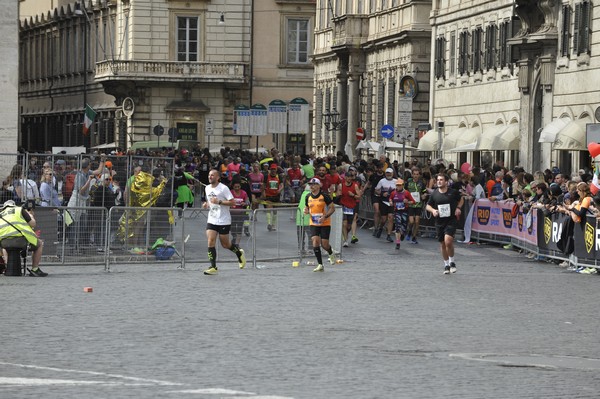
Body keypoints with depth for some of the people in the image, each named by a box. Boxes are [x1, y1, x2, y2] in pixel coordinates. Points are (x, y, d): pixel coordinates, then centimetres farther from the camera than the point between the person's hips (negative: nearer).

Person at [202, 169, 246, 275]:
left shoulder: (223, 188, -12)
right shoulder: (207, 188, 9)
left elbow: (233, 202, -15)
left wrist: (219, 202, -24)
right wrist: (206, 205, 3)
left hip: (224, 221, -5)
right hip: (211, 220, 5)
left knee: (225, 244, 4)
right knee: (210, 242, -10)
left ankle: (239, 253, 35)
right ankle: (213, 267, -9)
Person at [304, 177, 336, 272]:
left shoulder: (324, 196, -11)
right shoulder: (308, 197, 3)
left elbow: (332, 208, -8)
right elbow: (307, 207, 18)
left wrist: (325, 217, -21)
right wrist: (306, 211, -7)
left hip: (325, 223, -4)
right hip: (313, 224, 4)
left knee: (324, 244, -4)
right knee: (315, 241, -14)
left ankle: (331, 254, 34)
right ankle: (320, 265, -7)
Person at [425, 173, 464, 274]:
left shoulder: (453, 192, -3)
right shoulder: (434, 194, 1)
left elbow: (460, 200, 16)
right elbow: (428, 206, 11)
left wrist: (458, 208, -1)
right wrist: (433, 210, -10)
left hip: (451, 220, -3)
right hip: (439, 221, 3)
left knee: (448, 241, -20)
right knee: (442, 244, 10)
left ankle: (452, 262, 2)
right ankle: (446, 265, 27)